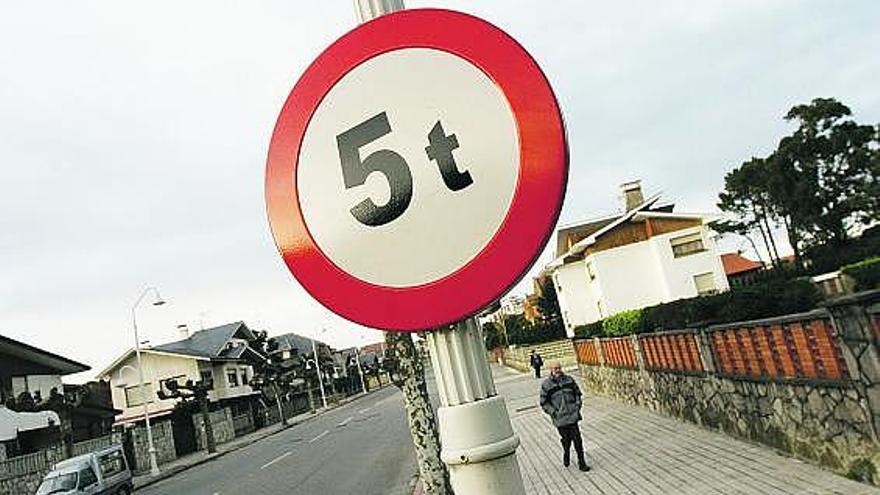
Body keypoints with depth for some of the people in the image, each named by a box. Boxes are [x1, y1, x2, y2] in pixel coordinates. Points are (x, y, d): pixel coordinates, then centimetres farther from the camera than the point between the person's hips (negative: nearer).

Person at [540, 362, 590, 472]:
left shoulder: (569, 380, 5)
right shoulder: (546, 385, -5)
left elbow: (577, 393, 17)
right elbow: (544, 403, -1)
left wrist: (577, 405, 4)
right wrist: (553, 412, -11)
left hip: (572, 415, 2)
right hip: (559, 418, -2)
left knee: (577, 439, 0)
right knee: (566, 439, 9)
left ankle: (581, 463, 11)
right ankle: (566, 457, 36)